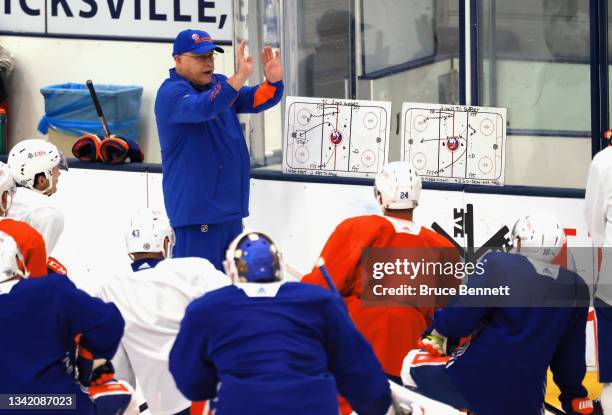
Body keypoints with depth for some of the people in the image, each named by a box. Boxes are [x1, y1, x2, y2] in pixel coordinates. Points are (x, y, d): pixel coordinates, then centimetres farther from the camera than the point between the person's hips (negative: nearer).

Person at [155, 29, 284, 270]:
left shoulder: (219, 85, 13)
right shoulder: (171, 93, -13)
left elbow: (255, 100, 10)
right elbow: (201, 108, -32)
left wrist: (273, 82, -12)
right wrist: (239, 78, -41)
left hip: (230, 203, 9)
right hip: (196, 206, -9)